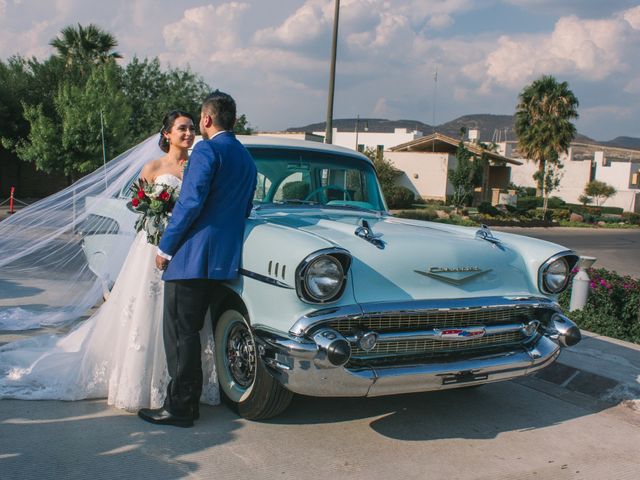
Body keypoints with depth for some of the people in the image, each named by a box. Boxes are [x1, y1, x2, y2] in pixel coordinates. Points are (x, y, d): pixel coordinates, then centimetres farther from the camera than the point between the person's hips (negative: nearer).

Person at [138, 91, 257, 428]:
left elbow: (190, 204, -17)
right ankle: (189, 400, 24)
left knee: (180, 333, -1)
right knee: (191, 331, 17)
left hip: (192, 257, -9)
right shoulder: (246, 158, 16)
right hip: (224, 259, 9)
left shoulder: (207, 151, -10)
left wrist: (165, 248, -9)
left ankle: (178, 407, 4)